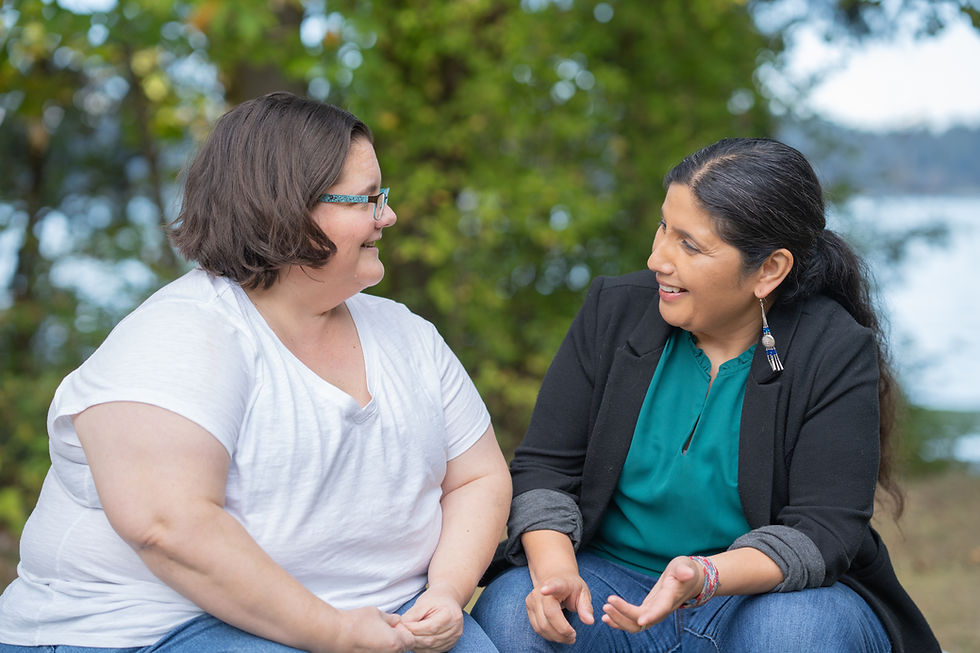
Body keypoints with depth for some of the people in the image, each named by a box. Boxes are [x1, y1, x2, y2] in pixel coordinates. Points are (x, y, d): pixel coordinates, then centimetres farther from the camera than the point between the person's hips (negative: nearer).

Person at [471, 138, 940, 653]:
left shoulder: (836, 354, -11)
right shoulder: (616, 310, -2)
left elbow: (823, 530, -17)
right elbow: (544, 465, -1)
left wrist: (706, 575, -35)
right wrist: (553, 566, -21)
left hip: (761, 591, -1)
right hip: (612, 579, 2)